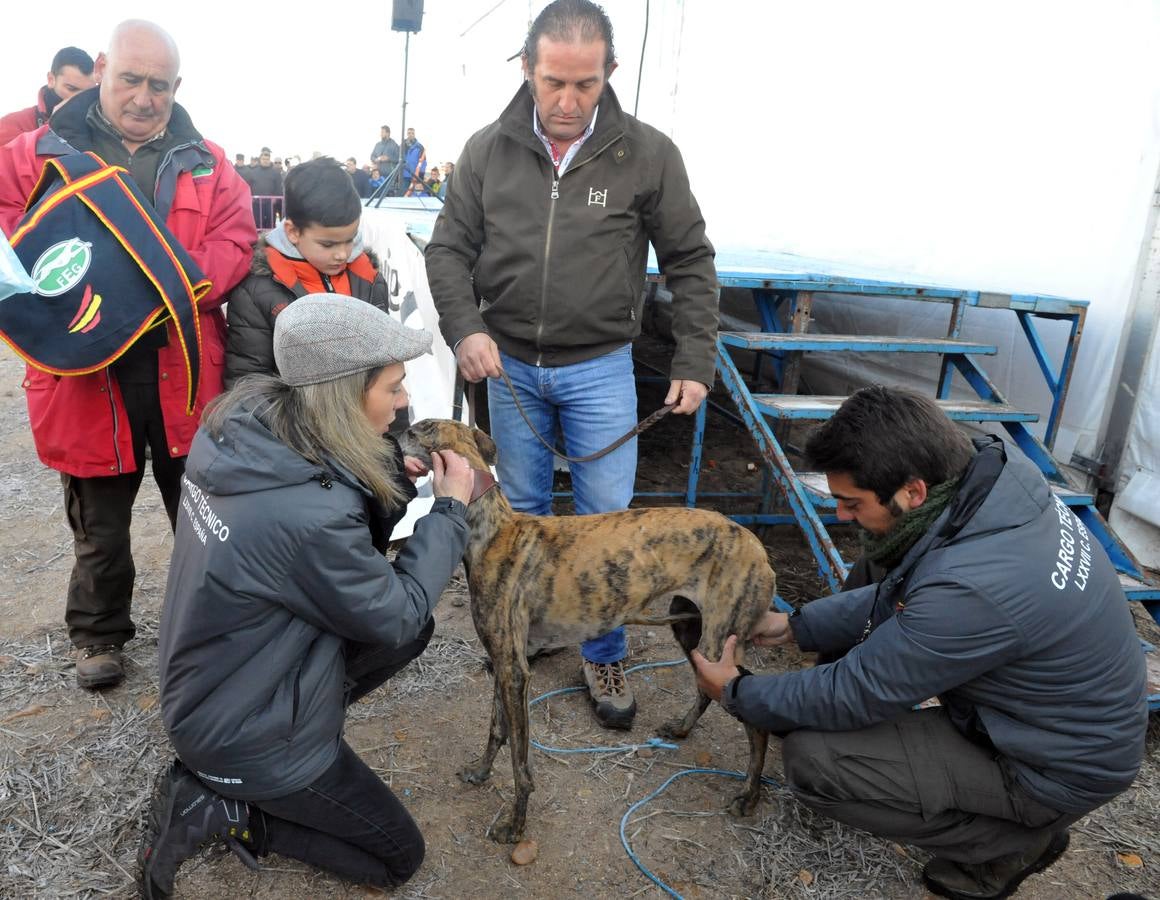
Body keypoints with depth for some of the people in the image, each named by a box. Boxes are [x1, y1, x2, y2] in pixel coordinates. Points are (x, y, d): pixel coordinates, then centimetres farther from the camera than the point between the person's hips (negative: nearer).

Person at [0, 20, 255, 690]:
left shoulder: (205, 162, 8)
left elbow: (235, 241, -3)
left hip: (182, 374, 1)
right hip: (86, 375, 0)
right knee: (100, 525, 14)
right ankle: (100, 634, 35)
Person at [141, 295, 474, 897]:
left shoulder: (242, 429, -13)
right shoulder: (307, 516, -38)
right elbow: (395, 615, -20)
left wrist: (387, 480, -10)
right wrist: (450, 509, -12)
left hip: (208, 689, 8)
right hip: (247, 736, -7)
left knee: (416, 630, 12)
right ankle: (212, 807, 5)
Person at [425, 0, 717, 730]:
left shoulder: (648, 155, -8)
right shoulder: (488, 150, -3)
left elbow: (690, 264, -1)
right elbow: (449, 249, 3)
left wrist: (696, 363, -6)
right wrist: (465, 328, -14)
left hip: (600, 369, -1)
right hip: (511, 365, 2)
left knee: (607, 520, 3)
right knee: (523, 509, 15)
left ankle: (604, 656, 24)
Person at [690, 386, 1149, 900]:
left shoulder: (971, 588, -39)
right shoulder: (993, 472, -14)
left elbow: (856, 695, -24)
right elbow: (898, 592, 2)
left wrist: (736, 694, -8)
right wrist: (796, 626, 1)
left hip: (1055, 764, -8)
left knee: (810, 758, -14)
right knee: (873, 567, 6)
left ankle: (1011, 841, 4)